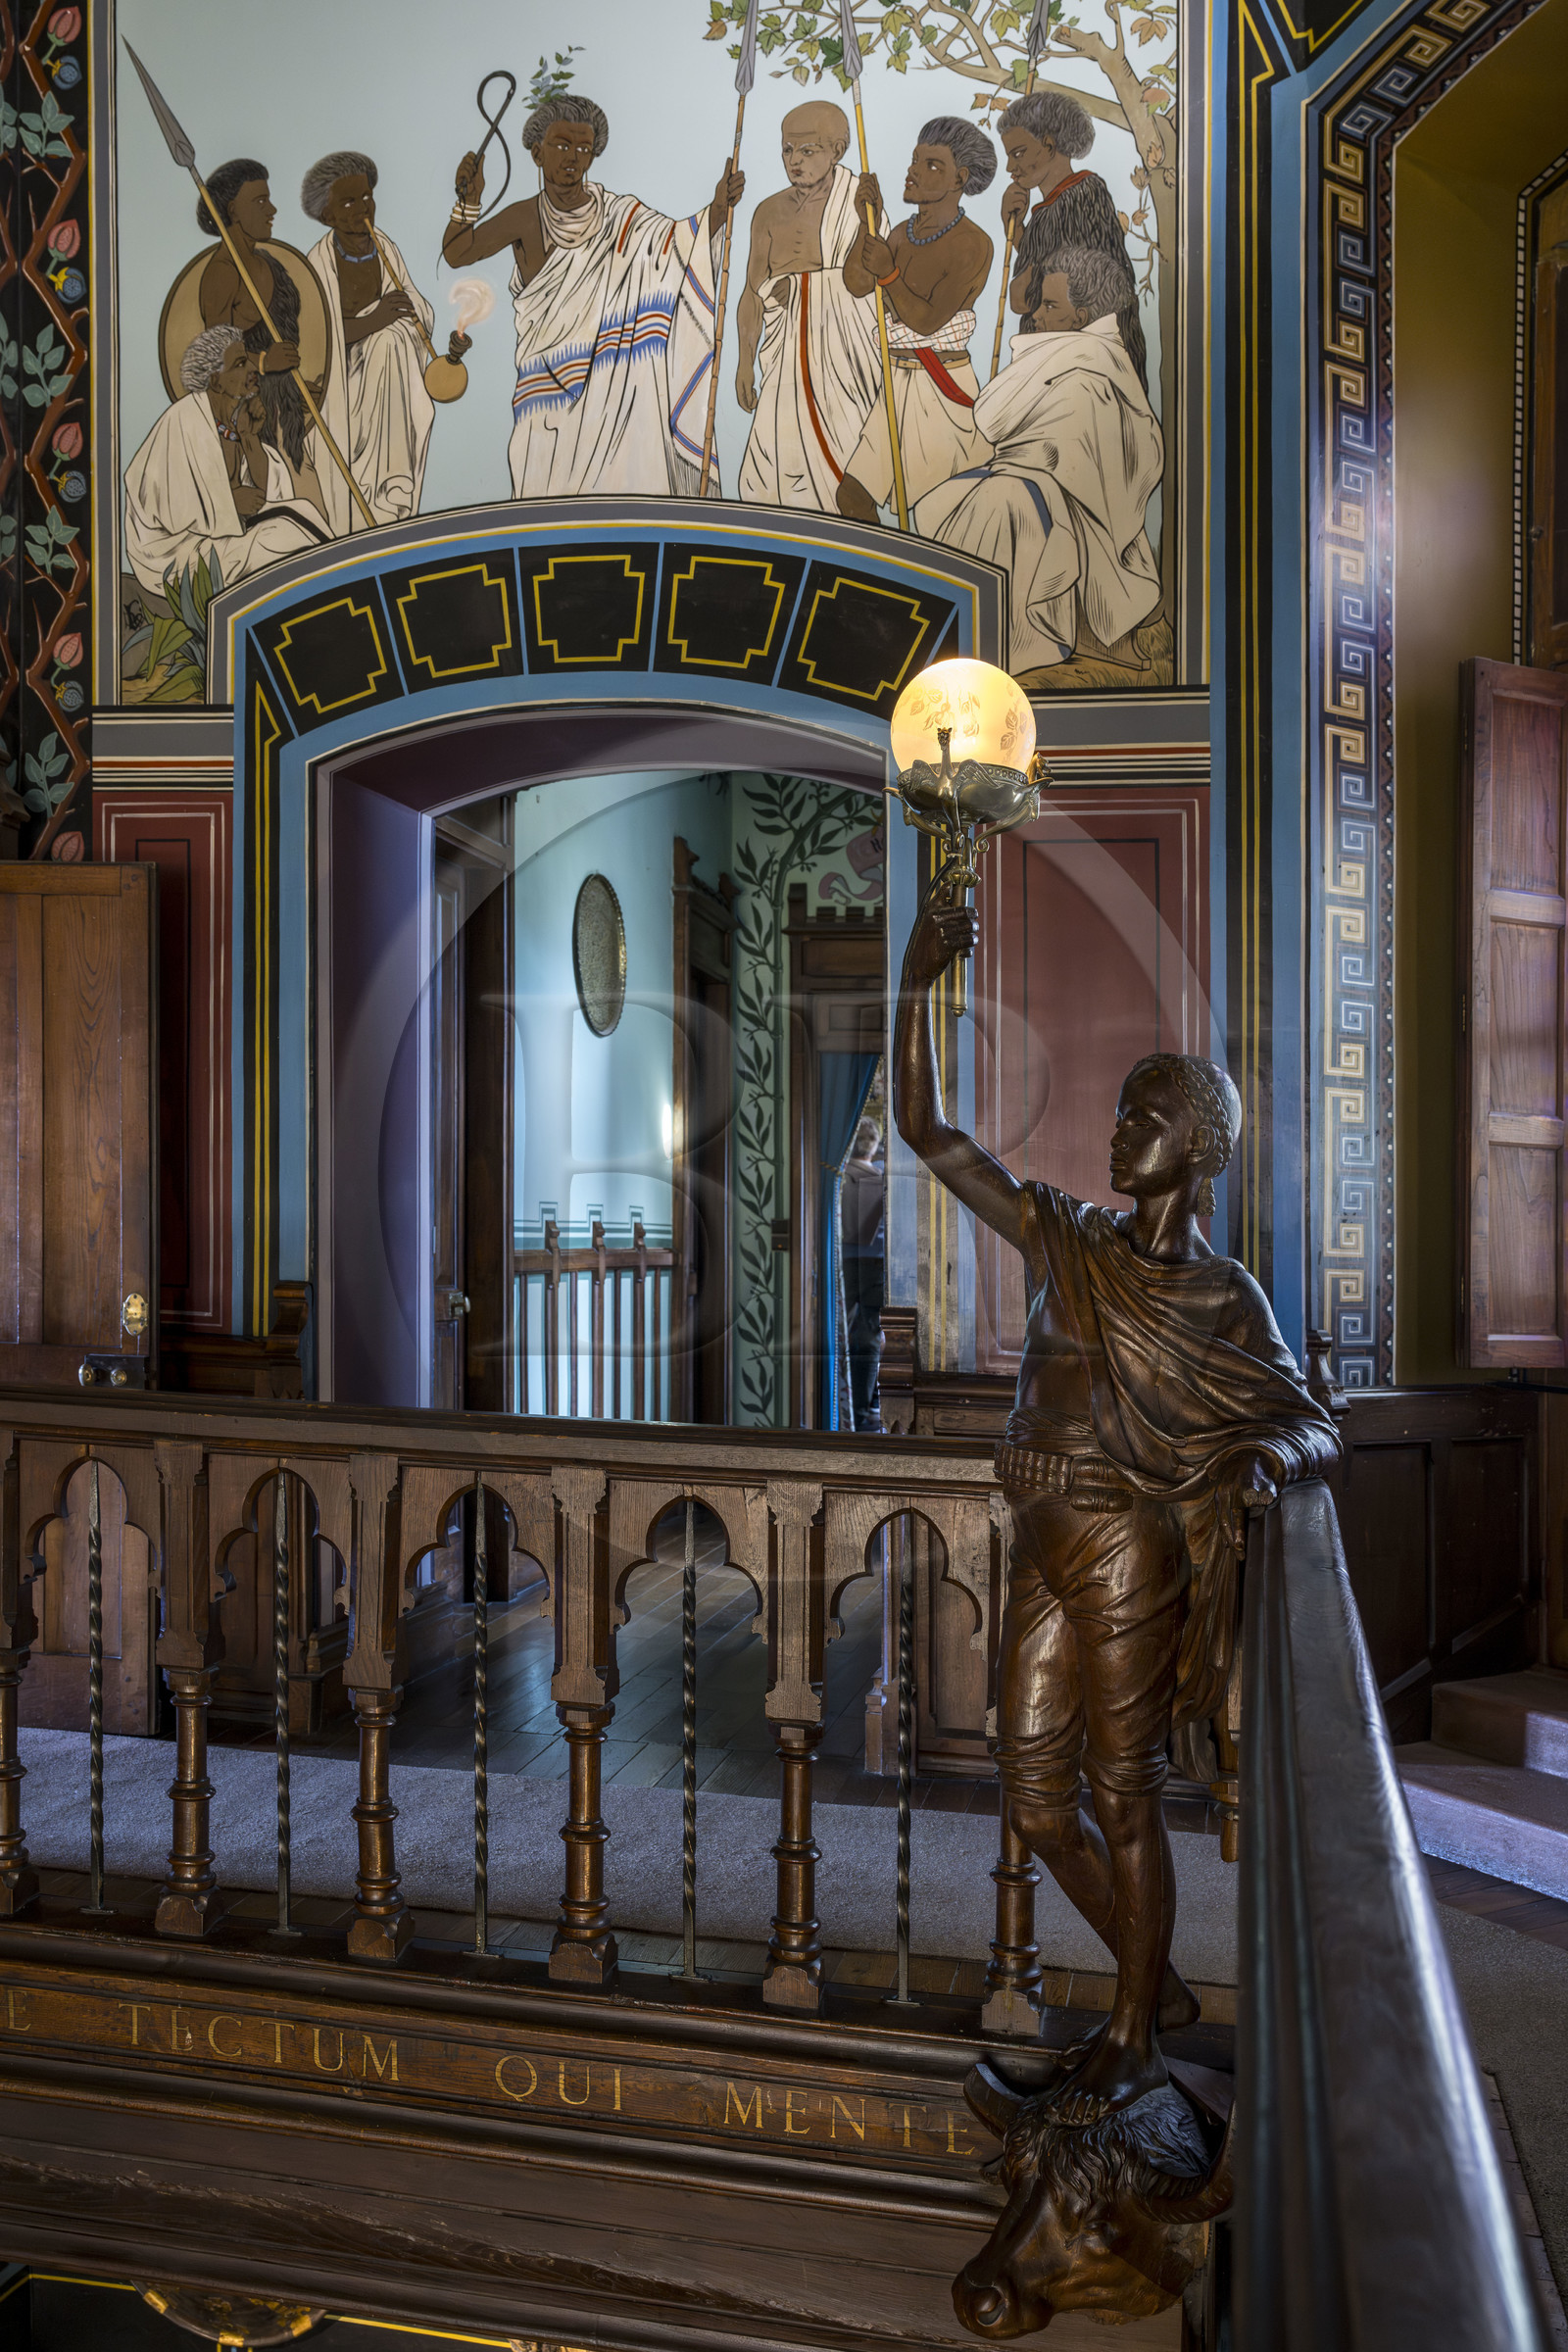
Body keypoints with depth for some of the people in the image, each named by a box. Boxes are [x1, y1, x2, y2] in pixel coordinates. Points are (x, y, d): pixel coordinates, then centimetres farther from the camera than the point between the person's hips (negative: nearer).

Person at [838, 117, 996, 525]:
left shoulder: (972, 244, -11)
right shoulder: (904, 233, 12)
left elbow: (927, 320, -18)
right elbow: (857, 284, 0)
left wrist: (889, 274, -27)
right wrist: (868, 225, -9)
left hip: (944, 387, -7)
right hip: (901, 380, 7)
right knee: (852, 498, 5)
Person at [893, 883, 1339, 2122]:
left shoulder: (1226, 1299, -5)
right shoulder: (1063, 1237, 5)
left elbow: (1318, 1428, -5)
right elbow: (926, 1129, 3)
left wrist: (1266, 1455, -30)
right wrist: (917, 987, -7)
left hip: (1130, 1554, -5)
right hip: (1048, 1555, 6)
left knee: (1123, 1798, 7)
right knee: (1036, 1799, 13)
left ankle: (1134, 2041, 28)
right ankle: (1160, 1984, 36)